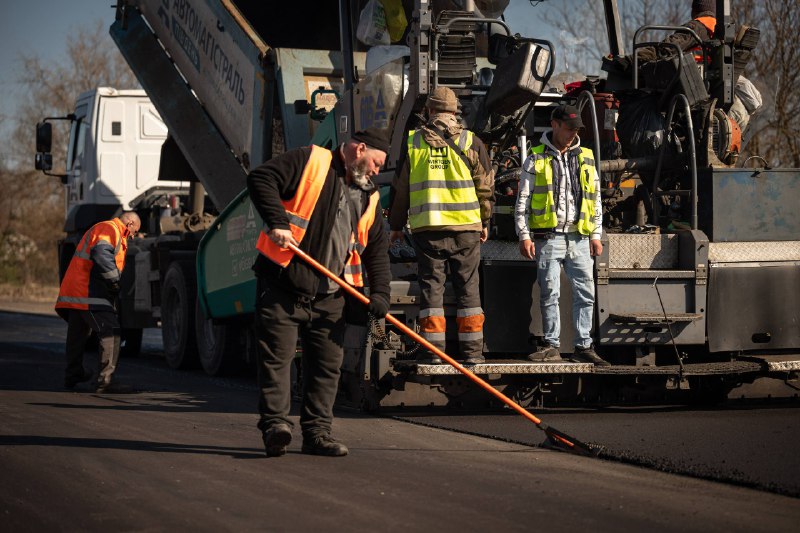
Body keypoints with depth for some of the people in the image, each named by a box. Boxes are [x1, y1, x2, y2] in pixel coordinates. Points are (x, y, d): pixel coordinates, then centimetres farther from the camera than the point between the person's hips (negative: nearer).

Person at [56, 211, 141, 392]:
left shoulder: (100, 229, 27)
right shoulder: (109, 230, -8)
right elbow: (101, 254, -24)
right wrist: (114, 280, -16)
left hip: (74, 292, 11)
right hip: (90, 295, -11)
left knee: (77, 335, 22)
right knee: (110, 333, -14)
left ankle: (73, 376, 35)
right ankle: (104, 381, -20)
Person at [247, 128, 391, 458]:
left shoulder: (369, 198, 17)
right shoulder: (309, 162, -2)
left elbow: (377, 250, 18)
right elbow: (261, 179, -13)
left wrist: (380, 294, 5)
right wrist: (277, 222, -23)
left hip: (329, 296, 6)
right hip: (281, 285, -6)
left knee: (327, 363, 5)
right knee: (277, 356, -7)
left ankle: (317, 432, 11)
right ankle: (275, 424, -7)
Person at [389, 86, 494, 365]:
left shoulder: (412, 142, 4)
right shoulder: (471, 143, 2)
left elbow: (399, 188, 9)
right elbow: (485, 186, 6)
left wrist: (396, 225, 18)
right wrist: (484, 222, 18)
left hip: (426, 228, 0)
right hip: (466, 228, 0)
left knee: (431, 287, 4)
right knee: (467, 288, 6)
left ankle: (432, 349, 0)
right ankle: (471, 350, 5)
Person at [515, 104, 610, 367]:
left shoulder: (585, 158, 15)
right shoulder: (536, 159, 4)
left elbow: (595, 199, 17)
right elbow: (522, 201, 3)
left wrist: (596, 234, 11)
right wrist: (524, 236, -5)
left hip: (579, 237, 3)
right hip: (548, 237, -3)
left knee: (585, 293, 1)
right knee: (549, 294, -1)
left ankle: (583, 346, 6)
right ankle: (552, 346, 6)